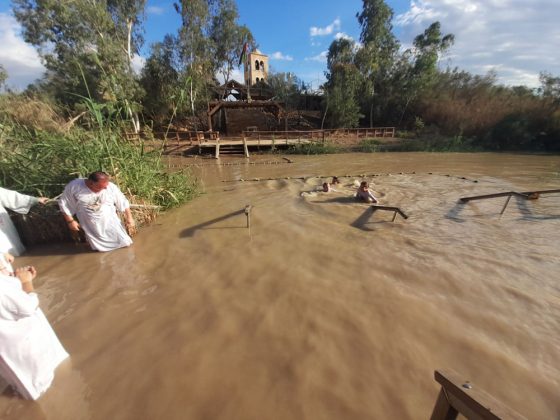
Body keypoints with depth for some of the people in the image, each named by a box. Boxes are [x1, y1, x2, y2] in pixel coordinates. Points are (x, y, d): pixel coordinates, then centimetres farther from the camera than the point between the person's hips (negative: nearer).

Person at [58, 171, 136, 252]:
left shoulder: (111, 187, -16)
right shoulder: (74, 186, -14)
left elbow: (124, 203, -6)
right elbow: (64, 204, -1)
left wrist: (129, 219, -1)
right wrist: (70, 221, -2)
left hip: (111, 223, 0)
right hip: (91, 228, 1)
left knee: (125, 243, 3)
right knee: (102, 249, 13)